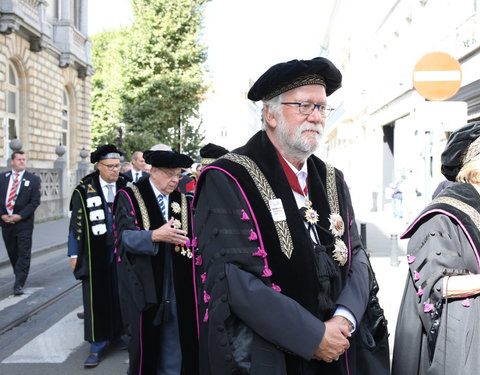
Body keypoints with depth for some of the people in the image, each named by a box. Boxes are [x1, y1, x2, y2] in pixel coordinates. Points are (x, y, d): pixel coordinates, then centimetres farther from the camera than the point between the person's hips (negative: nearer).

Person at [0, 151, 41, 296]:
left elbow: (35, 201, -5)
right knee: (12, 253, 13)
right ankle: (20, 277, 31)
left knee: (24, 254, -6)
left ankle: (19, 285, -5)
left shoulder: (33, 179, 1)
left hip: (24, 223, -3)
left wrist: (20, 216, -13)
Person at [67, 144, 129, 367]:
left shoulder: (125, 186, 3)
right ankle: (98, 345, 12)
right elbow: (76, 224, -2)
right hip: (95, 254, -2)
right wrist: (74, 254, -3)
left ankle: (116, 334, 28)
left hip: (120, 249, 3)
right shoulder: (85, 190, -4)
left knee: (118, 293, 11)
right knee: (96, 295, 2)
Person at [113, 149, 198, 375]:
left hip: (178, 286, 4)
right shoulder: (129, 197, -1)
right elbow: (126, 235, -14)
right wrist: (155, 236, -30)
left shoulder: (181, 200, 12)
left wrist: (188, 242, -10)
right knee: (146, 338, 2)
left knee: (175, 337, 7)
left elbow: (191, 236, 13)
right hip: (144, 286, -4)